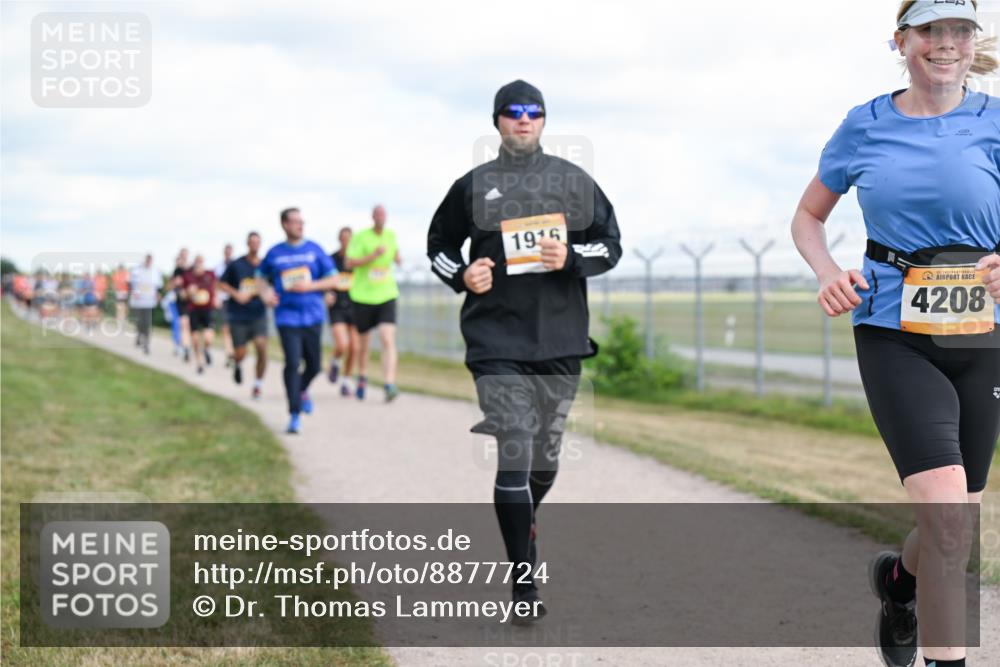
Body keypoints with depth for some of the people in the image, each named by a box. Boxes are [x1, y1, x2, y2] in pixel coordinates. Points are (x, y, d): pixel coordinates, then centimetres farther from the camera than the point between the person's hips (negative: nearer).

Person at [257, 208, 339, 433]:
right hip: (287, 316, -2)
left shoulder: (314, 250, 4)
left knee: (314, 365, 7)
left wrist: (309, 286, -11)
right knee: (292, 363, -13)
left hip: (312, 316, 2)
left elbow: (333, 279, 4)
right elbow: (261, 277, 19)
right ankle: (295, 414, -6)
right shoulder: (274, 253, 5)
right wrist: (265, 293, -2)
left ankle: (302, 389, 40)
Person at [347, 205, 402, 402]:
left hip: (386, 296, 2)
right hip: (363, 296, -2)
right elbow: (350, 264, -14)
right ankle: (362, 377, 39)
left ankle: (389, 385, -25)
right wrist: (374, 255, -24)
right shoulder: (360, 237, -7)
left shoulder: (391, 235, 7)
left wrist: (398, 256, 4)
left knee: (388, 340, -17)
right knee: (363, 343, 12)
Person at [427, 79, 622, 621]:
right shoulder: (473, 186, 8)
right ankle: (524, 581, -9)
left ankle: (522, 522, 43)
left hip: (561, 339, 2)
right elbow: (439, 245, 18)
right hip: (497, 339, -2)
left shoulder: (575, 181, 10)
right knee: (515, 451, -12)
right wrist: (462, 276, -2)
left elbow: (611, 244, 11)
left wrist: (570, 258, -9)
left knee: (546, 455, 11)